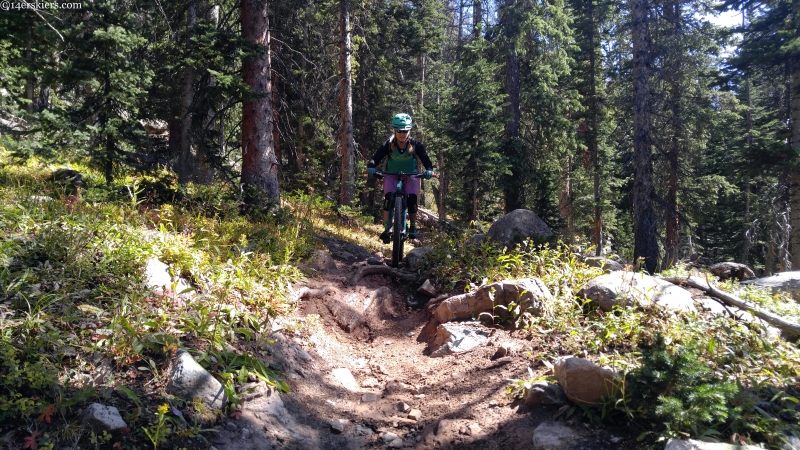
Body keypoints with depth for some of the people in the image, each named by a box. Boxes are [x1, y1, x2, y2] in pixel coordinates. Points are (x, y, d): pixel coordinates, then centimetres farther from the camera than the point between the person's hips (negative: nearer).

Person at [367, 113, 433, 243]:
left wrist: (429, 170, -38)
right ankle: (387, 229, -22)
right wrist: (370, 167, -41)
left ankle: (413, 227, -5)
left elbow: (426, 160, -16)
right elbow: (375, 159, -19)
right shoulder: (389, 144, -14)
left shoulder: (415, 144, -13)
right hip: (392, 175, 0)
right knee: (388, 197, -26)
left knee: (412, 197, -24)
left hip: (410, 175, 0)